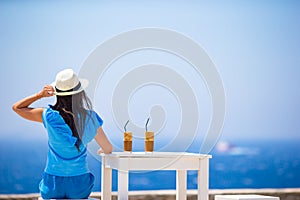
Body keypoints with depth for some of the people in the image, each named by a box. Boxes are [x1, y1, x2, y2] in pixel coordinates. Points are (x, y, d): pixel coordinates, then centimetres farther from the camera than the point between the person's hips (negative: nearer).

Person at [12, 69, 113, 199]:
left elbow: (16, 107, 0)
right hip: (79, 183, 0)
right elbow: (108, 149, 1)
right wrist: (102, 151, 25)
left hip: (53, 183, 0)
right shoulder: (90, 118, -12)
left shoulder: (49, 116, -15)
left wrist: (40, 95, -8)